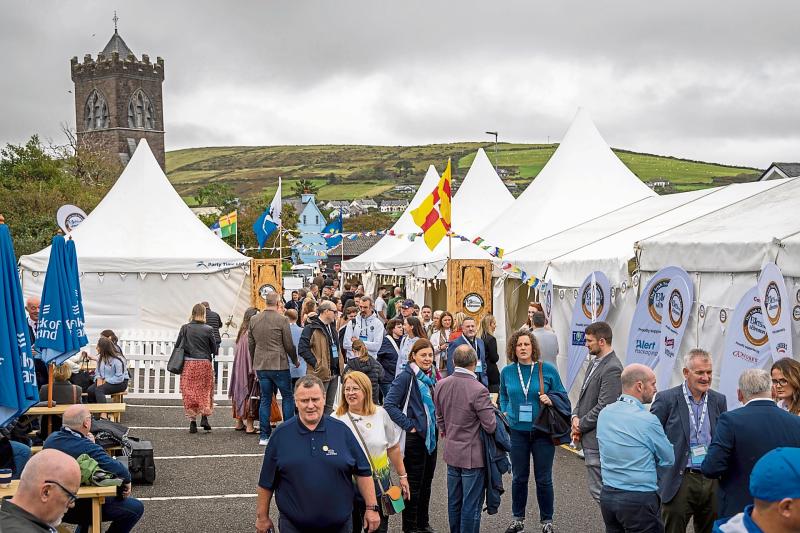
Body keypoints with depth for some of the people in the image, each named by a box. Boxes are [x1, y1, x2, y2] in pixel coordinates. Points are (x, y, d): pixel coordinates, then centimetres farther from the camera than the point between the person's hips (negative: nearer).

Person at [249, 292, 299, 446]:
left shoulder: (253, 320, 5)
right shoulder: (282, 320, -10)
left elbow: (251, 344, 12)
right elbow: (289, 345, -6)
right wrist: (295, 361, 10)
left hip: (260, 366, 5)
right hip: (279, 365, -5)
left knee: (265, 399, 9)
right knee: (287, 397, 8)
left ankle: (264, 436, 7)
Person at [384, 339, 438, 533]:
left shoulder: (431, 376, 9)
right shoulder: (406, 377, -14)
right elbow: (389, 404, -20)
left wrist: (438, 424, 11)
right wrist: (409, 425, -19)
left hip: (431, 435, 7)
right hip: (415, 437, -7)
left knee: (427, 481, 15)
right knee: (414, 483, 1)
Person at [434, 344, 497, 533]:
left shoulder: (441, 385, -3)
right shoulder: (478, 390, -23)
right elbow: (490, 426, -20)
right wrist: (495, 413, 1)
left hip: (452, 452, 6)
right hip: (473, 455, -6)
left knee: (454, 502, 18)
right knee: (471, 505, 3)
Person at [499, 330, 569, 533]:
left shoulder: (548, 370, -6)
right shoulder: (507, 372, 1)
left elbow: (562, 395, 3)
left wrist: (551, 400, -17)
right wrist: (505, 412, 2)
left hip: (542, 431, -2)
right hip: (518, 431, 2)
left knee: (543, 479, 6)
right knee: (519, 478, 12)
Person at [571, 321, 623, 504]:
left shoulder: (612, 369, -18)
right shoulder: (594, 362, 13)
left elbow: (604, 407, -21)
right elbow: (585, 394, 19)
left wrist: (581, 425, -10)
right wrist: (576, 416, 2)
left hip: (597, 439, -10)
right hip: (588, 437, 10)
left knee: (599, 490, -7)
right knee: (605, 487, 17)